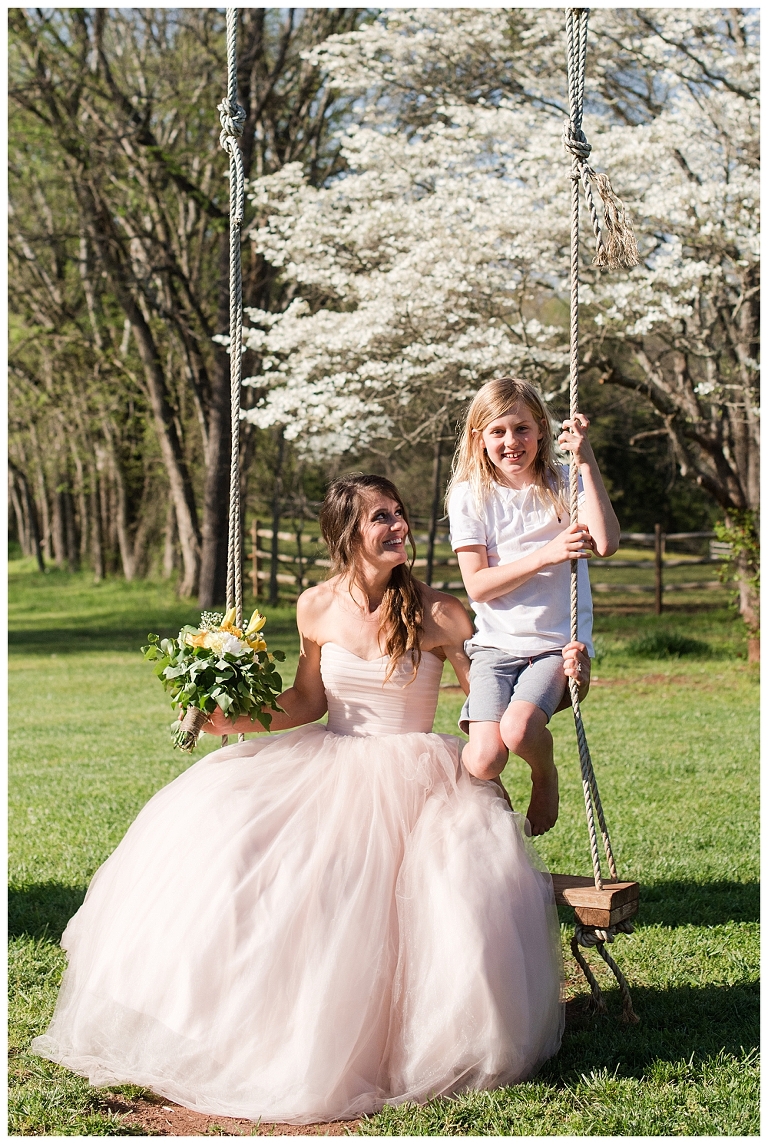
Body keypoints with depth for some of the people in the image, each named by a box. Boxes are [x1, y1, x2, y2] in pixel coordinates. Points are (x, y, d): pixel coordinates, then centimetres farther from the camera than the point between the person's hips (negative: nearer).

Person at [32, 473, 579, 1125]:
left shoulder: (436, 613, -5)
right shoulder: (318, 608, 4)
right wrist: (234, 718, 2)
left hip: (414, 775, -3)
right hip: (332, 768, 3)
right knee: (218, 824, -19)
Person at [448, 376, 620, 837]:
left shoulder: (563, 484, 3)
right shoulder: (470, 497, 1)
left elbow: (606, 543, -15)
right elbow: (478, 585, -6)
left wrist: (587, 461, -17)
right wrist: (546, 556, -16)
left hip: (557, 643, 0)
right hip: (496, 643, 0)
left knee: (518, 729, -29)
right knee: (484, 761, -21)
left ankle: (545, 773, 6)